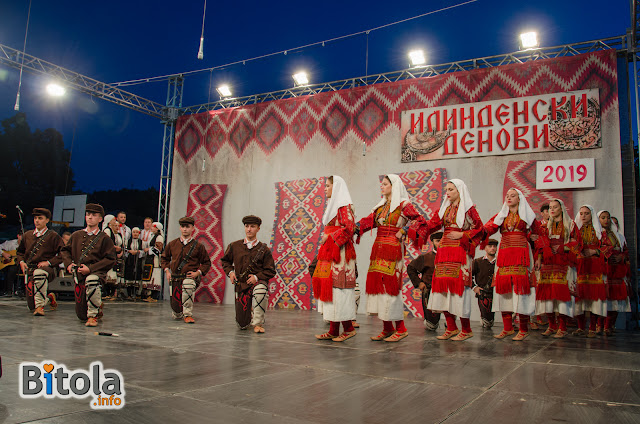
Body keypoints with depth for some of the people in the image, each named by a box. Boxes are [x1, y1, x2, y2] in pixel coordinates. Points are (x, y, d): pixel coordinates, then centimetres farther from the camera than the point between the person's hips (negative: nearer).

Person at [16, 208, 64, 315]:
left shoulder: (53, 236, -1)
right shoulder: (27, 235, 13)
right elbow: (19, 252, 27)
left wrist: (48, 262, -15)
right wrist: (21, 262, 7)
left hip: (48, 269, -5)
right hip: (29, 270, 5)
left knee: (39, 273, -45)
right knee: (31, 306, 2)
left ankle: (40, 306, -34)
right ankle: (49, 298, 37)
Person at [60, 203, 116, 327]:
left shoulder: (104, 238, 0)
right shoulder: (76, 235, 13)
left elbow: (110, 260, -6)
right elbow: (65, 250, 23)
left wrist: (90, 269, -14)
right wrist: (69, 264, 2)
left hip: (96, 272, -4)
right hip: (79, 275, 4)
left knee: (91, 280, -43)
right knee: (81, 315, 4)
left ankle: (93, 316, -25)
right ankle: (98, 306, 41)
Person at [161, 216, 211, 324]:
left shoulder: (198, 246, -1)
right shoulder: (172, 244, 7)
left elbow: (207, 263, 7)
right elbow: (164, 258, 23)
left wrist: (198, 272, -7)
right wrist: (167, 271, 9)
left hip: (190, 277, -3)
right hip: (175, 278, 3)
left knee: (188, 285, -42)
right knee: (176, 315, 1)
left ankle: (188, 314, -21)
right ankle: (179, 313, 42)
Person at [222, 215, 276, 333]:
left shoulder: (263, 249, -2)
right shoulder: (234, 246, 4)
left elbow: (271, 271, -1)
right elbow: (225, 260, 22)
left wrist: (256, 277, -15)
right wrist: (230, 272, 4)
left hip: (258, 281, -2)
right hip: (241, 284, 3)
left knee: (260, 290, -43)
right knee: (242, 325, 1)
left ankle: (258, 323, -20)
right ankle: (250, 314, 42)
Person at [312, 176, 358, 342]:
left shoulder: (345, 206, -7)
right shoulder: (333, 205, 21)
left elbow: (349, 228, -17)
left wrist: (330, 237, -13)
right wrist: (326, 237, 11)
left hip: (340, 251, -9)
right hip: (329, 250, 9)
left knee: (337, 285, -9)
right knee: (328, 285, 4)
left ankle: (348, 328, -1)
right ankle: (333, 331, 7)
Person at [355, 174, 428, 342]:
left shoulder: (403, 205, -2)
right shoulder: (380, 206, 18)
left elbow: (420, 221, -9)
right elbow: (368, 221, 7)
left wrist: (403, 231, -12)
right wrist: (353, 227, -8)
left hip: (393, 250, -7)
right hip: (378, 249, 7)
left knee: (390, 286, -8)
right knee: (377, 284, 4)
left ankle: (400, 328, 3)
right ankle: (387, 328, 14)